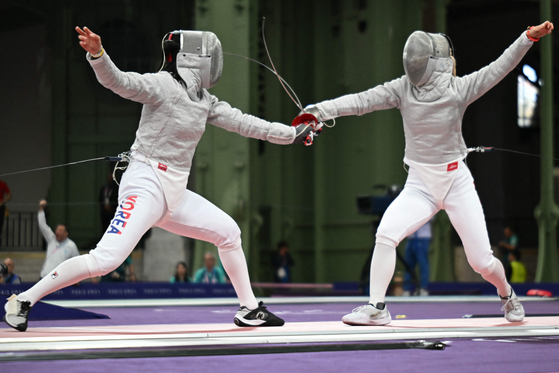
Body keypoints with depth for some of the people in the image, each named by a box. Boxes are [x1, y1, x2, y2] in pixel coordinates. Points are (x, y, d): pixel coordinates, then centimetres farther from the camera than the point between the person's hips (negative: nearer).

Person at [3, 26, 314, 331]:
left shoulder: (204, 99, 11)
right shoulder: (163, 84, -13)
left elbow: (242, 122, 17)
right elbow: (119, 81, -27)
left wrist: (292, 133, 19)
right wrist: (97, 55, -48)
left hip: (174, 193, 9)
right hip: (145, 187, -9)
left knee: (229, 232, 12)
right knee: (106, 260, -21)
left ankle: (249, 309, 24)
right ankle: (24, 301, -12)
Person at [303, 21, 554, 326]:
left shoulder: (458, 88, -12)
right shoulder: (403, 88, -8)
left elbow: (500, 68, -18)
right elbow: (360, 101, -18)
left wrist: (529, 37, -32)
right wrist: (319, 110, -32)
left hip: (457, 183, -1)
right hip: (420, 185, 2)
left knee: (481, 262, 1)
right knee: (386, 234, -24)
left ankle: (507, 295, 34)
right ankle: (376, 308, -16)